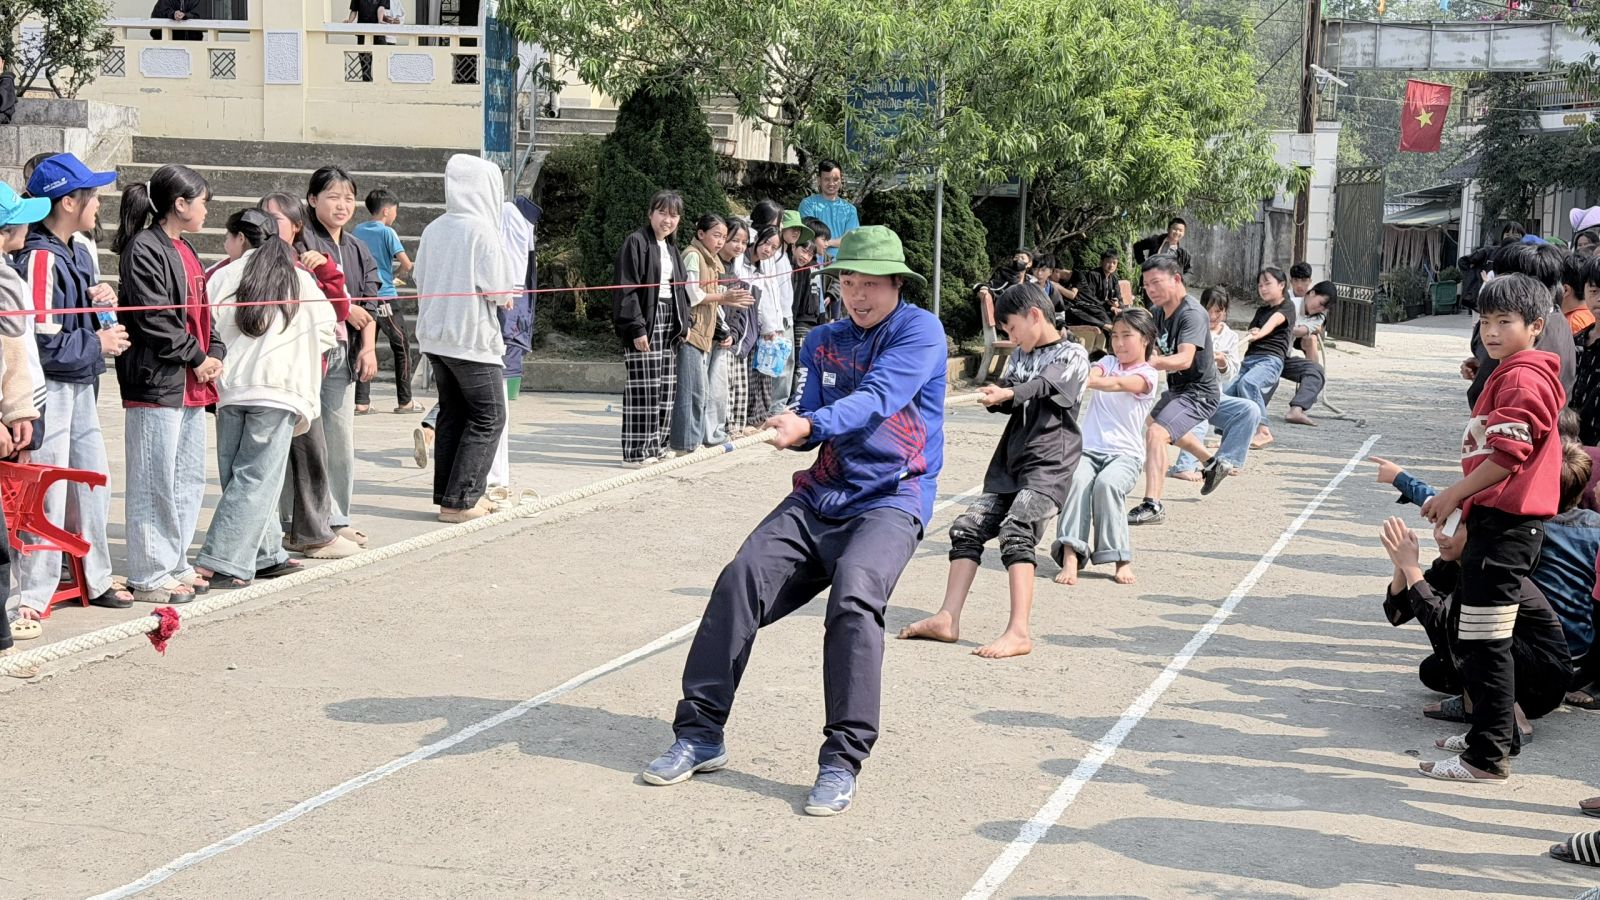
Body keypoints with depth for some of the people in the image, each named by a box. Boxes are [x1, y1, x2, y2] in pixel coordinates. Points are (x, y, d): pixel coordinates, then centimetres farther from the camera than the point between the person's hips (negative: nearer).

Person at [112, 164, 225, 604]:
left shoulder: (185, 252, 17)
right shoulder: (144, 250, -12)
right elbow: (153, 319, -18)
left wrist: (216, 355, 3)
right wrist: (197, 358, -12)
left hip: (192, 385, 10)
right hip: (157, 384, -10)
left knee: (189, 480, 15)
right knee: (157, 481, -5)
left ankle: (175, 564, 25)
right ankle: (149, 576, 2)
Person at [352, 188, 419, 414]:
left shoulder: (356, 231, 8)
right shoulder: (387, 232, -8)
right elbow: (406, 264, -14)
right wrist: (395, 274, 7)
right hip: (385, 296, -5)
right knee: (401, 347, 7)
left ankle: (361, 402, 1)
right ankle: (404, 401, 8)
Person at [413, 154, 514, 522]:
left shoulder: (433, 229, 6)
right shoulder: (482, 230, -14)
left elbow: (421, 281, 12)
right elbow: (499, 291, -14)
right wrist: (506, 298, 7)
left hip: (434, 335, 7)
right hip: (472, 337, -7)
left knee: (452, 415, 15)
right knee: (488, 418, 2)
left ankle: (449, 494, 16)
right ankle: (459, 500, -1)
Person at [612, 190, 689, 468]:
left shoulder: (671, 250, 18)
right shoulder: (636, 243, -7)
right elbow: (627, 288, -13)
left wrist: (683, 325, 14)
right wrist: (636, 327, -19)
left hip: (669, 320, 8)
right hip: (645, 320, -8)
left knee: (666, 386, 7)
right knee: (644, 387, -9)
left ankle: (655, 445, 15)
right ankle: (635, 452, -7)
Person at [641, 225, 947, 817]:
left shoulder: (920, 330, -3)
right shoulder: (823, 341, 15)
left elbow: (877, 397, -18)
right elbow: (812, 420, 13)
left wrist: (811, 425, -34)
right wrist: (786, 428, -12)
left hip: (889, 502, -5)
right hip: (819, 496, 6)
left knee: (853, 597, -31)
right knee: (740, 581, -15)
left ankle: (843, 762, -24)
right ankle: (700, 733, -7)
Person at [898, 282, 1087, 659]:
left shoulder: (1073, 355, -1)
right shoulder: (1020, 356, 20)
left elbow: (1045, 385, -19)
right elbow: (1007, 396, 12)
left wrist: (1008, 393, -37)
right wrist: (995, 395, -13)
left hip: (1049, 463, -8)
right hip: (1010, 461, 8)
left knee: (1016, 532, -23)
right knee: (968, 528, -1)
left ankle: (1019, 631, -27)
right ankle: (948, 618, 0)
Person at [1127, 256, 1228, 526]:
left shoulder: (1192, 314, -27)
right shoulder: (1157, 311, 1)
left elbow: (1185, 359, -41)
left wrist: (1151, 361, -57)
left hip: (1198, 392, -11)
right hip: (1176, 388, 11)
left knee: (1155, 432, -30)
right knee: (1167, 427, 36)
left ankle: (1152, 506, -36)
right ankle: (1213, 464, 57)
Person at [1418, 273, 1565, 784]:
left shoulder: (1523, 380, -14)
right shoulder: (1509, 375, 20)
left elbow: (1509, 455, -21)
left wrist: (1453, 495, -13)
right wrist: (1464, 505, 22)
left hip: (1506, 525, -11)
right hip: (1496, 520, 11)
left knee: (1486, 644, -8)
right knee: (1482, 641, 19)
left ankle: (1487, 757, -3)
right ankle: (1494, 732, 31)